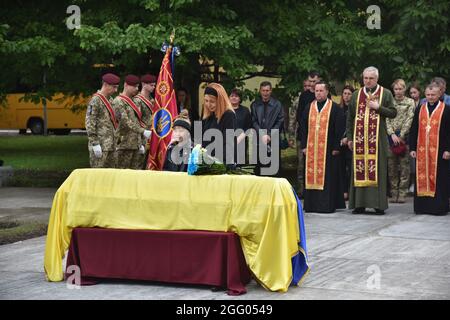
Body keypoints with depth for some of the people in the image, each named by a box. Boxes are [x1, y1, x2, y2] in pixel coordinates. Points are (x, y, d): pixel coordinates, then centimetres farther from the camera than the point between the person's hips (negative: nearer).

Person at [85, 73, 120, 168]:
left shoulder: (110, 100, 15)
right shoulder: (95, 101, -11)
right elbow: (90, 124, -16)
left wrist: (115, 142, 19)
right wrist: (95, 144, -20)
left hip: (111, 145, 9)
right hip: (100, 145, -9)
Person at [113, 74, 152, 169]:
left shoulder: (134, 101, 18)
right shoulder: (118, 101, -8)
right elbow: (125, 121, -19)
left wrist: (141, 143, 15)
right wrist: (143, 131, -26)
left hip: (136, 144, 8)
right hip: (125, 144, -8)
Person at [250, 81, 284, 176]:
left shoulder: (277, 104, 4)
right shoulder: (254, 105, 9)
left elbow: (280, 122, -1)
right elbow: (254, 122, 3)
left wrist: (269, 135, -10)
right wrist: (262, 135, -10)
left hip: (273, 141, -1)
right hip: (259, 142, 1)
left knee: (273, 170, -2)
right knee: (258, 170, 1)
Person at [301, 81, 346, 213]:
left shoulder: (335, 108, 0)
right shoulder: (309, 108, 12)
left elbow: (339, 129, -3)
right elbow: (303, 128, 13)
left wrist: (336, 147, -9)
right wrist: (304, 146, 5)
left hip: (328, 149, -4)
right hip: (311, 149, 4)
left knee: (327, 177, -4)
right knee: (311, 176, 3)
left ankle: (327, 205, -1)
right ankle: (311, 204, 9)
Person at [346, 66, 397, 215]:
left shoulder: (386, 94, 5)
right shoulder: (356, 95, 12)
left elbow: (393, 113, 0)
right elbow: (350, 118, 13)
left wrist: (378, 107, -12)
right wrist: (349, 137, 7)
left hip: (378, 139, -2)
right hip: (359, 139, 2)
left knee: (378, 169, -3)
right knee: (359, 170, 1)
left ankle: (379, 204, 0)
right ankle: (359, 204, 4)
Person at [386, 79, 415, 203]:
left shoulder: (410, 102, 5)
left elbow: (409, 120, -3)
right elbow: (387, 120, 6)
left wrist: (401, 136, -9)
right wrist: (392, 134, -8)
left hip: (404, 137, -2)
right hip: (391, 136, 2)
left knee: (404, 166, -3)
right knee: (391, 166, 3)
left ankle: (402, 194, 0)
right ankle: (394, 194, 8)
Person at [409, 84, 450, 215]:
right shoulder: (419, 110, 12)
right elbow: (414, 130, 11)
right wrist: (413, 148, 4)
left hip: (439, 150, -3)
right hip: (421, 150, 3)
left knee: (438, 178, -2)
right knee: (422, 177, 3)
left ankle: (439, 207, 2)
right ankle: (423, 205, 8)